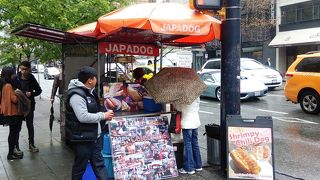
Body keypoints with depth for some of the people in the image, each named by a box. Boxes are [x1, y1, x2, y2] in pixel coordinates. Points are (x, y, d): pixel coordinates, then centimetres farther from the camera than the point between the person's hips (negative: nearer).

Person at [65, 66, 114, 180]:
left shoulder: (89, 91, 10)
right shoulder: (77, 95, -22)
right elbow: (83, 117, -30)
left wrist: (104, 115, 5)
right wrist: (103, 116, -21)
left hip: (95, 136, 10)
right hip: (82, 138, -9)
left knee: (99, 164, 13)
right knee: (80, 166, 8)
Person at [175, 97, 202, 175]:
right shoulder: (197, 97, 2)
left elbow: (178, 108, -6)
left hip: (187, 123, -7)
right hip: (196, 122, 7)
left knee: (188, 145, 0)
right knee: (195, 143, 15)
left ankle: (189, 168, 5)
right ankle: (198, 166, 24)